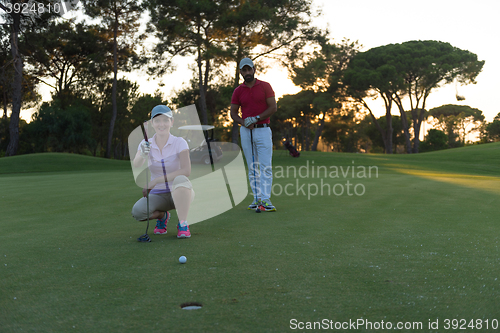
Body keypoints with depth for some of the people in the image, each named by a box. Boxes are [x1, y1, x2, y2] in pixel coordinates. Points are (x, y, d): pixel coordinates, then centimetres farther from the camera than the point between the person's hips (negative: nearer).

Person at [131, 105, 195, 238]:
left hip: (181, 194, -3)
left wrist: (156, 181, -28)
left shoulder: (179, 142, -10)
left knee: (180, 179, -36)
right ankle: (161, 215, 7)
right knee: (137, 212, -27)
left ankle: (183, 225, -22)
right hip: (158, 195, 3)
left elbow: (186, 171, -23)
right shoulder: (146, 144, -2)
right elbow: (135, 165, -21)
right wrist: (142, 156, -45)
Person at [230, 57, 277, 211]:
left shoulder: (265, 86, 1)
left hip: (263, 130, -2)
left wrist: (256, 118, -15)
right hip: (246, 131, 3)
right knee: (252, 167, 5)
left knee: (265, 166, -9)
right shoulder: (238, 91, 8)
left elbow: (273, 107, -6)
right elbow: (233, 113, 8)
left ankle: (265, 199, -12)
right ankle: (257, 197, 10)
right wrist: (244, 122, -12)